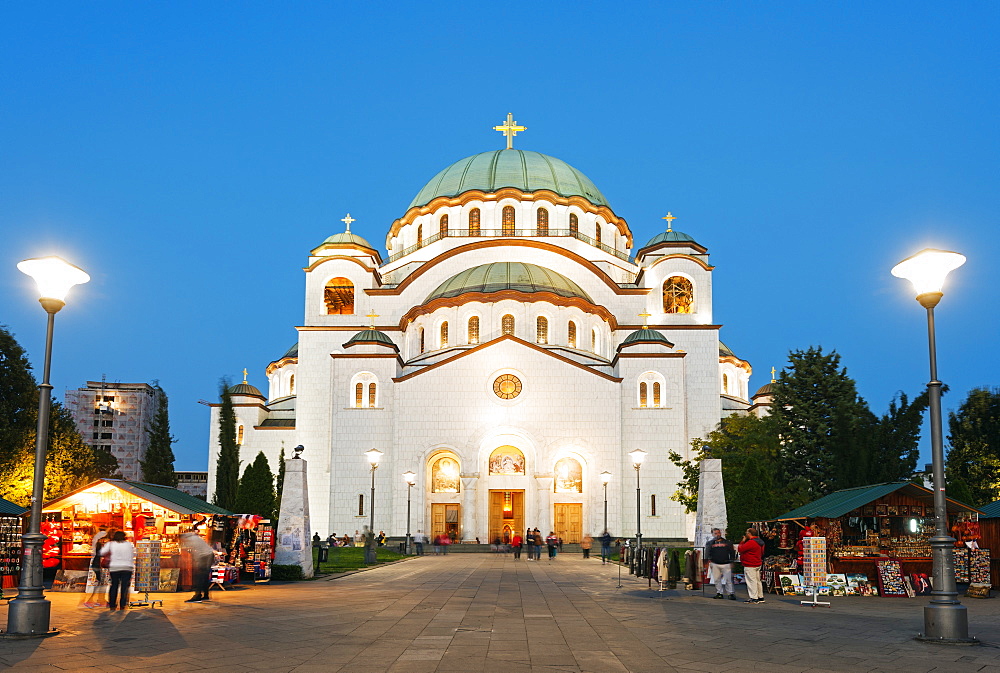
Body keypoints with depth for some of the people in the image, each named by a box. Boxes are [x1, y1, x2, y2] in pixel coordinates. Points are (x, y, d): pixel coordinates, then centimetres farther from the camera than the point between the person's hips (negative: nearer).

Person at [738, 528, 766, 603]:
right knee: (757, 581, 15)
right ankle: (760, 597, 20)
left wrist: (743, 541, -4)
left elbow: (741, 549, -20)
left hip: (750, 566, -10)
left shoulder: (751, 542, -20)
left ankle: (754, 598, -6)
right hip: (758, 564, 10)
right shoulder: (759, 542, 12)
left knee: (752, 581, -6)